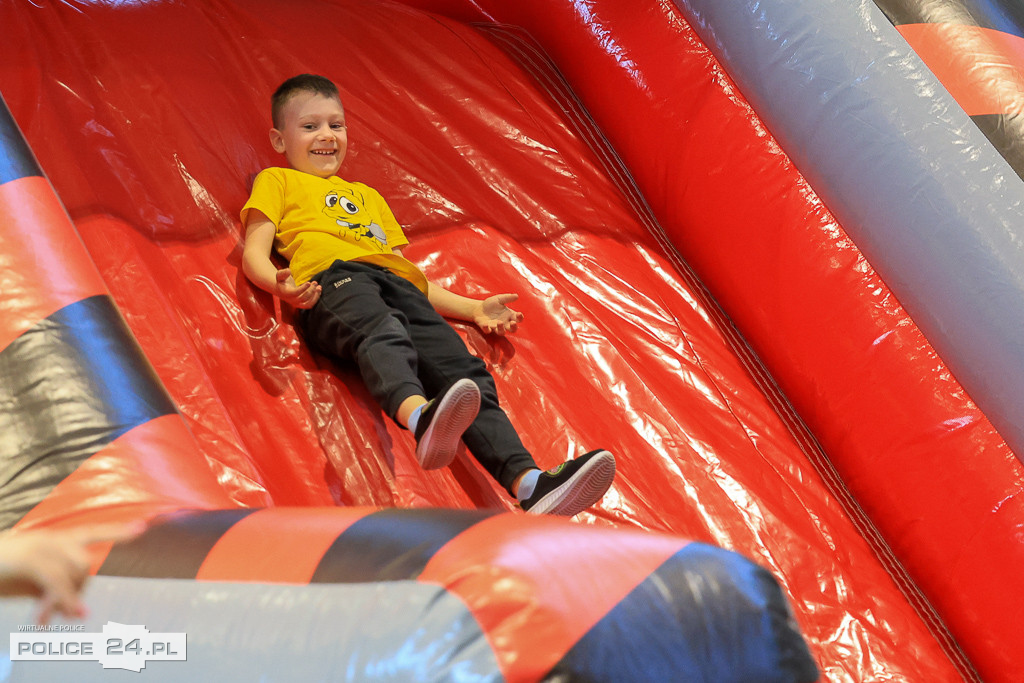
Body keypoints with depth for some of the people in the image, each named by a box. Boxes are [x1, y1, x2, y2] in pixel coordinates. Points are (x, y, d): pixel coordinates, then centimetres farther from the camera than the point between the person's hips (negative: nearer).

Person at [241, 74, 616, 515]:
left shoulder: (368, 196, 43)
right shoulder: (277, 181, 28)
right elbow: (254, 252, 12)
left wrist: (474, 309, 25)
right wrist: (280, 284, -13)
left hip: (398, 284, 5)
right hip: (334, 280, -5)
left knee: (462, 368, -23)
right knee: (381, 335, -41)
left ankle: (528, 483, -44)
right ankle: (421, 416, -74)